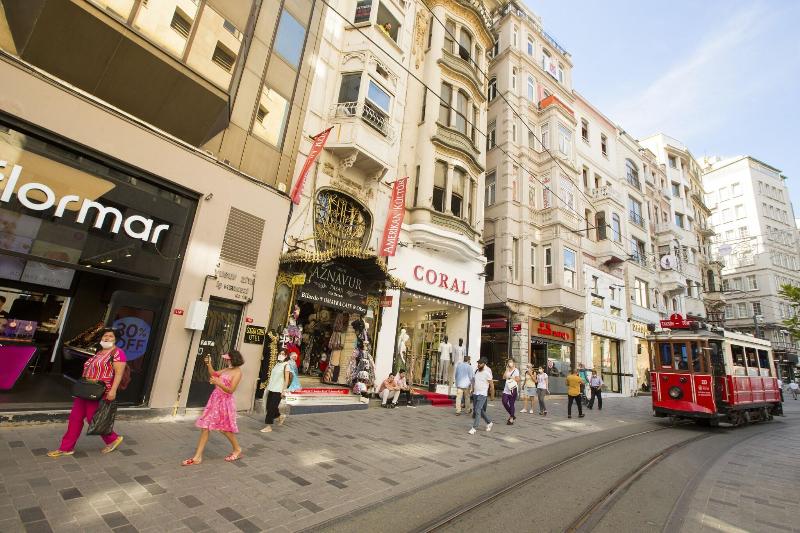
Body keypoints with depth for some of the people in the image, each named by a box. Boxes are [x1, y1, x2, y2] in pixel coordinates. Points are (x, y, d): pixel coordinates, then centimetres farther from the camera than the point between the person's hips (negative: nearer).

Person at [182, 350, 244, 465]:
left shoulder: (237, 372, -17)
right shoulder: (226, 369, 9)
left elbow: (230, 390, -20)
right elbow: (213, 374, 21)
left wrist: (218, 382, -29)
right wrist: (209, 364, 6)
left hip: (225, 401, -8)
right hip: (215, 399, 8)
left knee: (225, 428, 5)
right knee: (205, 426, 6)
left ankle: (237, 450, 26)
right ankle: (197, 457, 14)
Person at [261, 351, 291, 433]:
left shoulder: (286, 365, -10)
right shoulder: (277, 364, 10)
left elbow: (287, 379, -12)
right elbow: (272, 377, 15)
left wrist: (284, 391, -15)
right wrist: (268, 386, 13)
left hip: (278, 390, -7)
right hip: (271, 389, 7)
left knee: (271, 408, -3)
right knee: (268, 407, 11)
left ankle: (269, 427, 10)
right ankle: (280, 416, 34)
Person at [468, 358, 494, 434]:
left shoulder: (487, 373, -12)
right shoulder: (476, 371, 7)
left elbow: (492, 385, -8)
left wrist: (492, 396, -3)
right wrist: (472, 390, 20)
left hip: (482, 394, -7)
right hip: (475, 394, 7)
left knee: (477, 410, -11)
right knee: (481, 410, 15)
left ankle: (474, 428, -4)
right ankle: (489, 422, 35)